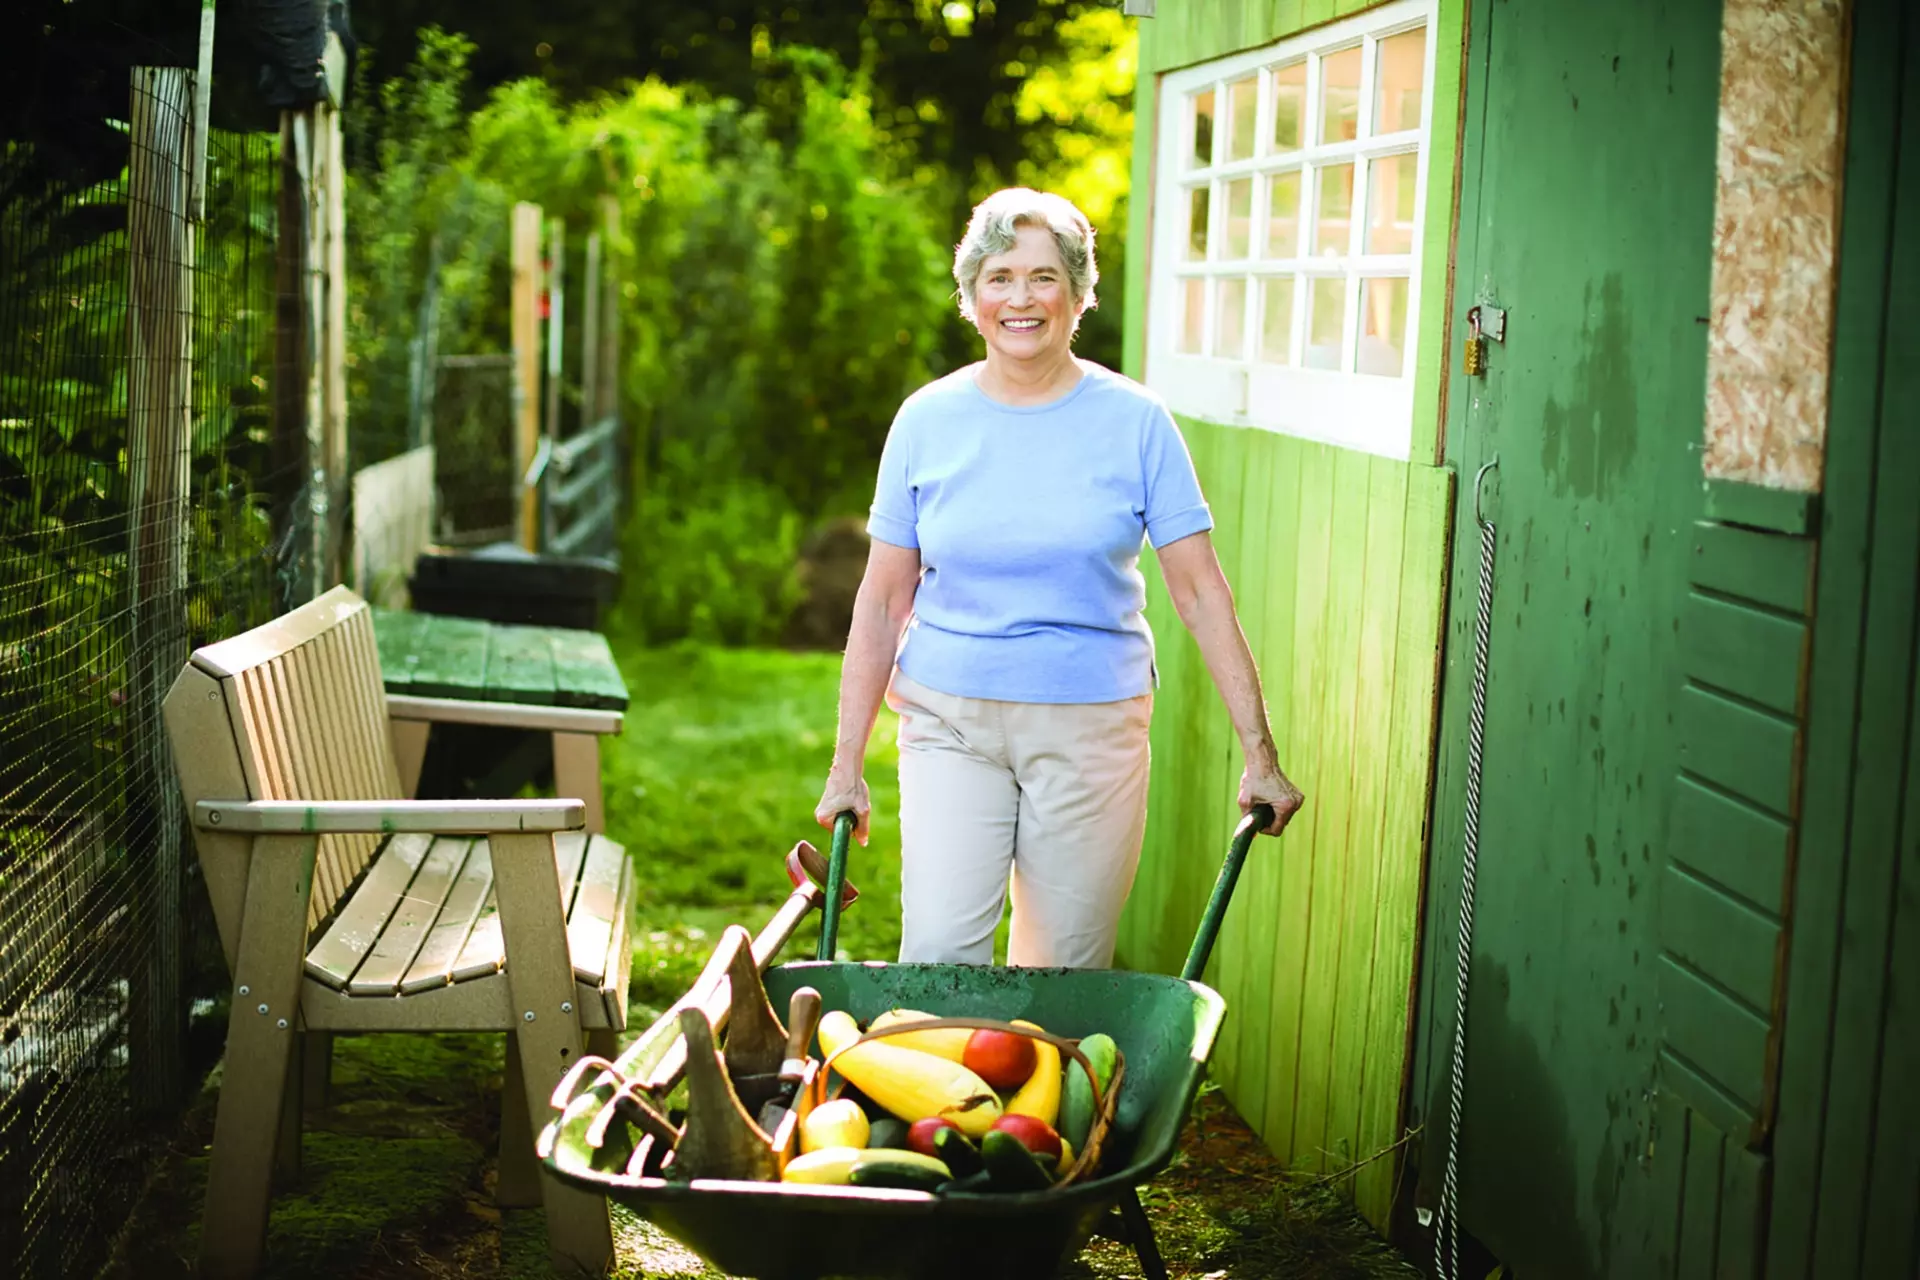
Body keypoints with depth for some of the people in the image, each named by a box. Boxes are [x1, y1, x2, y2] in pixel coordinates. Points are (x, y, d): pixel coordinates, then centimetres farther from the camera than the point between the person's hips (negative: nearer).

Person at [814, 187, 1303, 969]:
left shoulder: (1134, 421, -1)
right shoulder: (927, 421, 2)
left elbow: (1200, 591, -1)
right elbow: (884, 600, 6)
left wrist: (1259, 753, -4)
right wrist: (847, 765, 5)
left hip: (1092, 727, 0)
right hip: (951, 724, 1)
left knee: (1067, 972, 4)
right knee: (937, 957, -9)